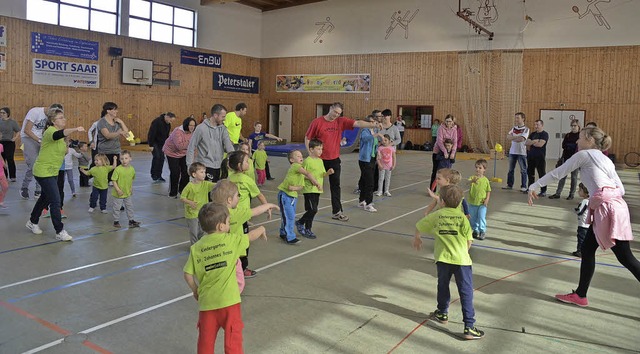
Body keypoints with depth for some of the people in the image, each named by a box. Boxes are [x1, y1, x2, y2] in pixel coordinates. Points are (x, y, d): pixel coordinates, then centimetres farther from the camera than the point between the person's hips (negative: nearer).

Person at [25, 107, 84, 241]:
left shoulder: (59, 132, 9)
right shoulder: (50, 131, -20)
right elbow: (59, 134, -46)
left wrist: (66, 150, -2)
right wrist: (75, 129, -62)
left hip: (53, 171, 10)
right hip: (43, 171, -10)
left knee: (45, 198, 22)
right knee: (55, 201, -10)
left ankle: (32, 222, 41)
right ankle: (60, 231, -4)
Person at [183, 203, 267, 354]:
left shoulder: (196, 248, -1)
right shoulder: (230, 240, -6)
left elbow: (188, 275, -1)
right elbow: (251, 236, 9)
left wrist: (195, 290, 17)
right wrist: (261, 229, 31)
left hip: (206, 301, 3)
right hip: (229, 300, -2)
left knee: (206, 339, 17)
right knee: (233, 337, 11)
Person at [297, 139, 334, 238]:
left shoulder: (320, 161, 11)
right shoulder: (307, 161, -12)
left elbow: (323, 174, 16)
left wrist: (328, 173, -4)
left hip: (318, 189, 7)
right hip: (309, 189, -7)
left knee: (312, 210, 11)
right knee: (313, 210, -11)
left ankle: (307, 229, 23)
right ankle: (300, 222, 8)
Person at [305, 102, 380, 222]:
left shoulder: (341, 121, -3)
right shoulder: (317, 122, -10)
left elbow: (358, 123, -15)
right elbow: (307, 138, -2)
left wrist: (374, 125, -28)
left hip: (334, 159, 3)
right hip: (319, 160, -3)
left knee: (335, 186, 7)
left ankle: (337, 212, 15)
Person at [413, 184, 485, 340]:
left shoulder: (436, 216, 4)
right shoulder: (462, 217, 0)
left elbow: (419, 227, 15)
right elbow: (469, 240, -1)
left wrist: (417, 238, 36)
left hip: (443, 258, 2)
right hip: (461, 259, -1)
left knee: (443, 286, 24)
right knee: (466, 293, 3)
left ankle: (442, 313, 42)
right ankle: (469, 328, 2)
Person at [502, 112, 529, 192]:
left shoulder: (526, 129, -7)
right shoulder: (514, 128, 11)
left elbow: (521, 139, -21)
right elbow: (508, 137, 1)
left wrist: (512, 137, -8)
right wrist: (517, 137, -13)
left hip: (521, 152, -6)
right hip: (512, 152, 6)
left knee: (523, 170, 1)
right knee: (511, 169, 11)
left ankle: (523, 186, 7)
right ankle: (509, 185, 20)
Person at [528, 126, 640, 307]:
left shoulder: (584, 154, 1)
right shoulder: (605, 160, 24)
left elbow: (557, 173, 1)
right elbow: (620, 189, 18)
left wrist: (534, 186, 8)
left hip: (608, 209, -9)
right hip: (614, 205, 9)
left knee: (625, 257, -7)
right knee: (587, 249, 12)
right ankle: (580, 295, 19)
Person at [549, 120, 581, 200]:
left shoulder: (580, 135, -2)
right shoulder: (567, 135, 9)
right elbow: (563, 146, 4)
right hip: (566, 158, 3)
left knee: (574, 177, 5)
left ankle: (571, 194, 13)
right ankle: (557, 193, 4)